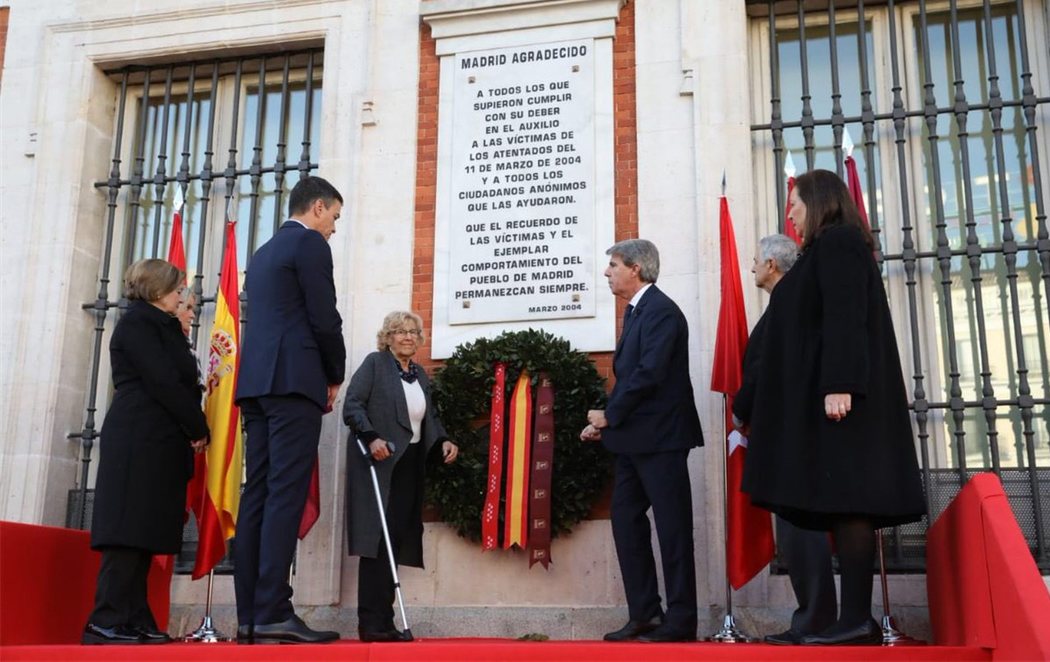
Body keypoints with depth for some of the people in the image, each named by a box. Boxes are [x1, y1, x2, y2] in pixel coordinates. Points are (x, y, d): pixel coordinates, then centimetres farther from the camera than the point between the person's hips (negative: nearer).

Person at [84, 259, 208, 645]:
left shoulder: (162, 327, 23)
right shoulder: (137, 322, -4)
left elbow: (179, 382, 18)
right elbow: (162, 382, -12)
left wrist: (193, 430, 4)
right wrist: (199, 429, -7)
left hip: (159, 441, 9)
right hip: (139, 439, -9)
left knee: (142, 531, 4)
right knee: (129, 528, -12)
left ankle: (134, 621, 4)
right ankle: (107, 622, -12)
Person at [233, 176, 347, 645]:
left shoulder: (263, 253, 25)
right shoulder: (310, 244, -1)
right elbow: (324, 318, -9)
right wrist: (335, 377, 5)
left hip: (258, 382, 8)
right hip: (294, 381, -8)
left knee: (258, 494, 3)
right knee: (286, 494, -12)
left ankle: (249, 615, 2)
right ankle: (273, 613, -17)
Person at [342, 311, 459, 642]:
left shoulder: (420, 374, 20)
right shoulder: (374, 363, 1)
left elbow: (429, 417, 23)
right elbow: (352, 405, -8)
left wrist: (443, 440, 4)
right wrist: (371, 437, -22)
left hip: (410, 466, 6)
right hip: (379, 464, -6)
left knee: (396, 542, 1)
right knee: (378, 540, -10)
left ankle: (383, 623, 4)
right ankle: (372, 623, -8)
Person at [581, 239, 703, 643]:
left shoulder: (661, 311, -14)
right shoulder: (636, 311, 16)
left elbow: (649, 373, -22)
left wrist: (609, 415, -12)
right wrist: (607, 420, 5)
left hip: (659, 438, -10)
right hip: (633, 439, 10)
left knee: (672, 527, -2)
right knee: (626, 520, 11)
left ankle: (680, 620, 6)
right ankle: (643, 614, 18)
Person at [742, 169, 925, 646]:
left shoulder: (837, 242, -4)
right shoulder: (830, 249, 25)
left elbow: (845, 317, -17)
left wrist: (838, 386, -26)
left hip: (837, 393, -10)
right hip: (823, 393, 10)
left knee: (844, 497, -13)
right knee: (841, 501, 4)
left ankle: (857, 620, -13)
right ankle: (857, 618, 3)